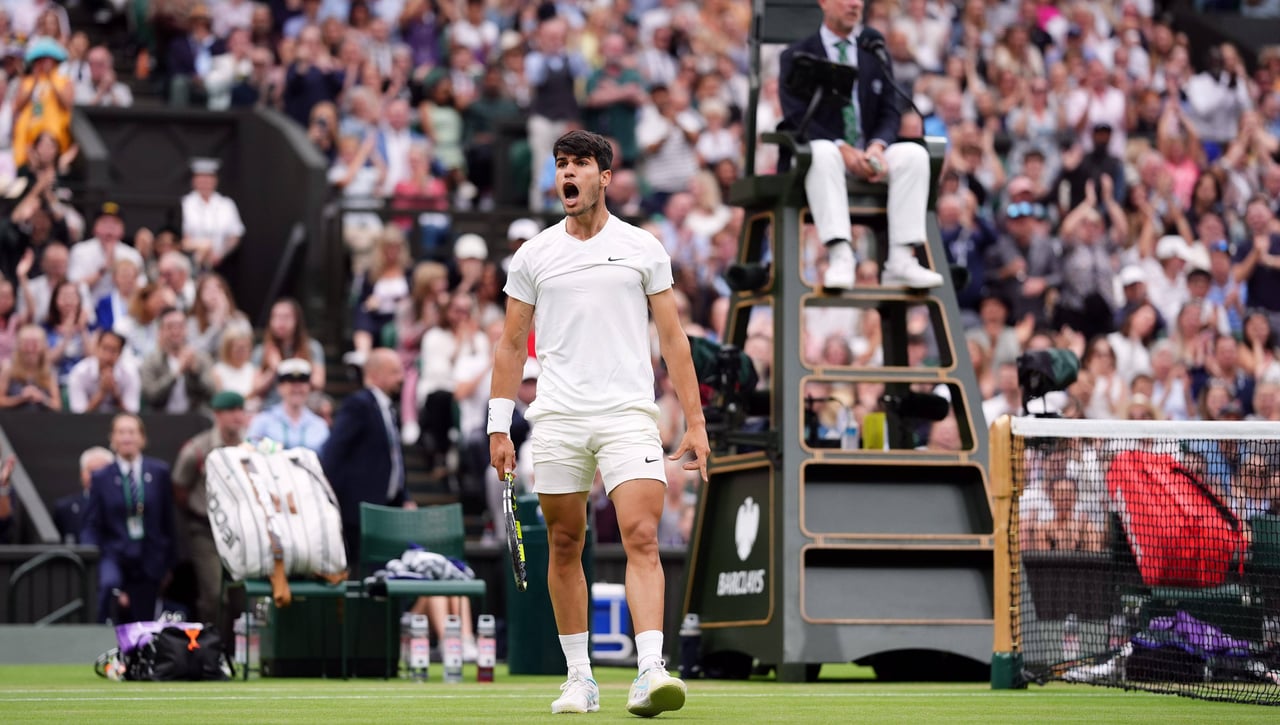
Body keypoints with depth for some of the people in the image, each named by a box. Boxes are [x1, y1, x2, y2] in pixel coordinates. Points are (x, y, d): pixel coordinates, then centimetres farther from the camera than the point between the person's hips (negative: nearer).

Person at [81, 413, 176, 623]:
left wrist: (168, 564, 9)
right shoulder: (102, 478, 3)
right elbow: (91, 525, 2)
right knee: (109, 583, -35)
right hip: (114, 555, -2)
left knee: (142, 622, 2)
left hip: (147, 561, 2)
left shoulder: (159, 472, 4)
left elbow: (168, 520, 9)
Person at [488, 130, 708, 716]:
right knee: (565, 546, 4)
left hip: (628, 415, -2)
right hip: (557, 420, 2)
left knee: (642, 538, -15)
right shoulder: (534, 256, 10)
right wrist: (499, 427, 7)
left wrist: (695, 422, 4)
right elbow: (511, 345, 13)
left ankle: (650, 674, -24)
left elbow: (673, 339, 9)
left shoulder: (643, 249, 7)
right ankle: (579, 679, 14)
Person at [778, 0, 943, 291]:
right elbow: (797, 117, -8)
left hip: (868, 156, 3)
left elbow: (890, 113, 8)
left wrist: (878, 146, -15)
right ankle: (840, 258, -47)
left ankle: (901, 261, -32)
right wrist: (842, 149, -23)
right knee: (823, 153, -38)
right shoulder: (797, 56, 3)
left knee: (914, 154, -25)